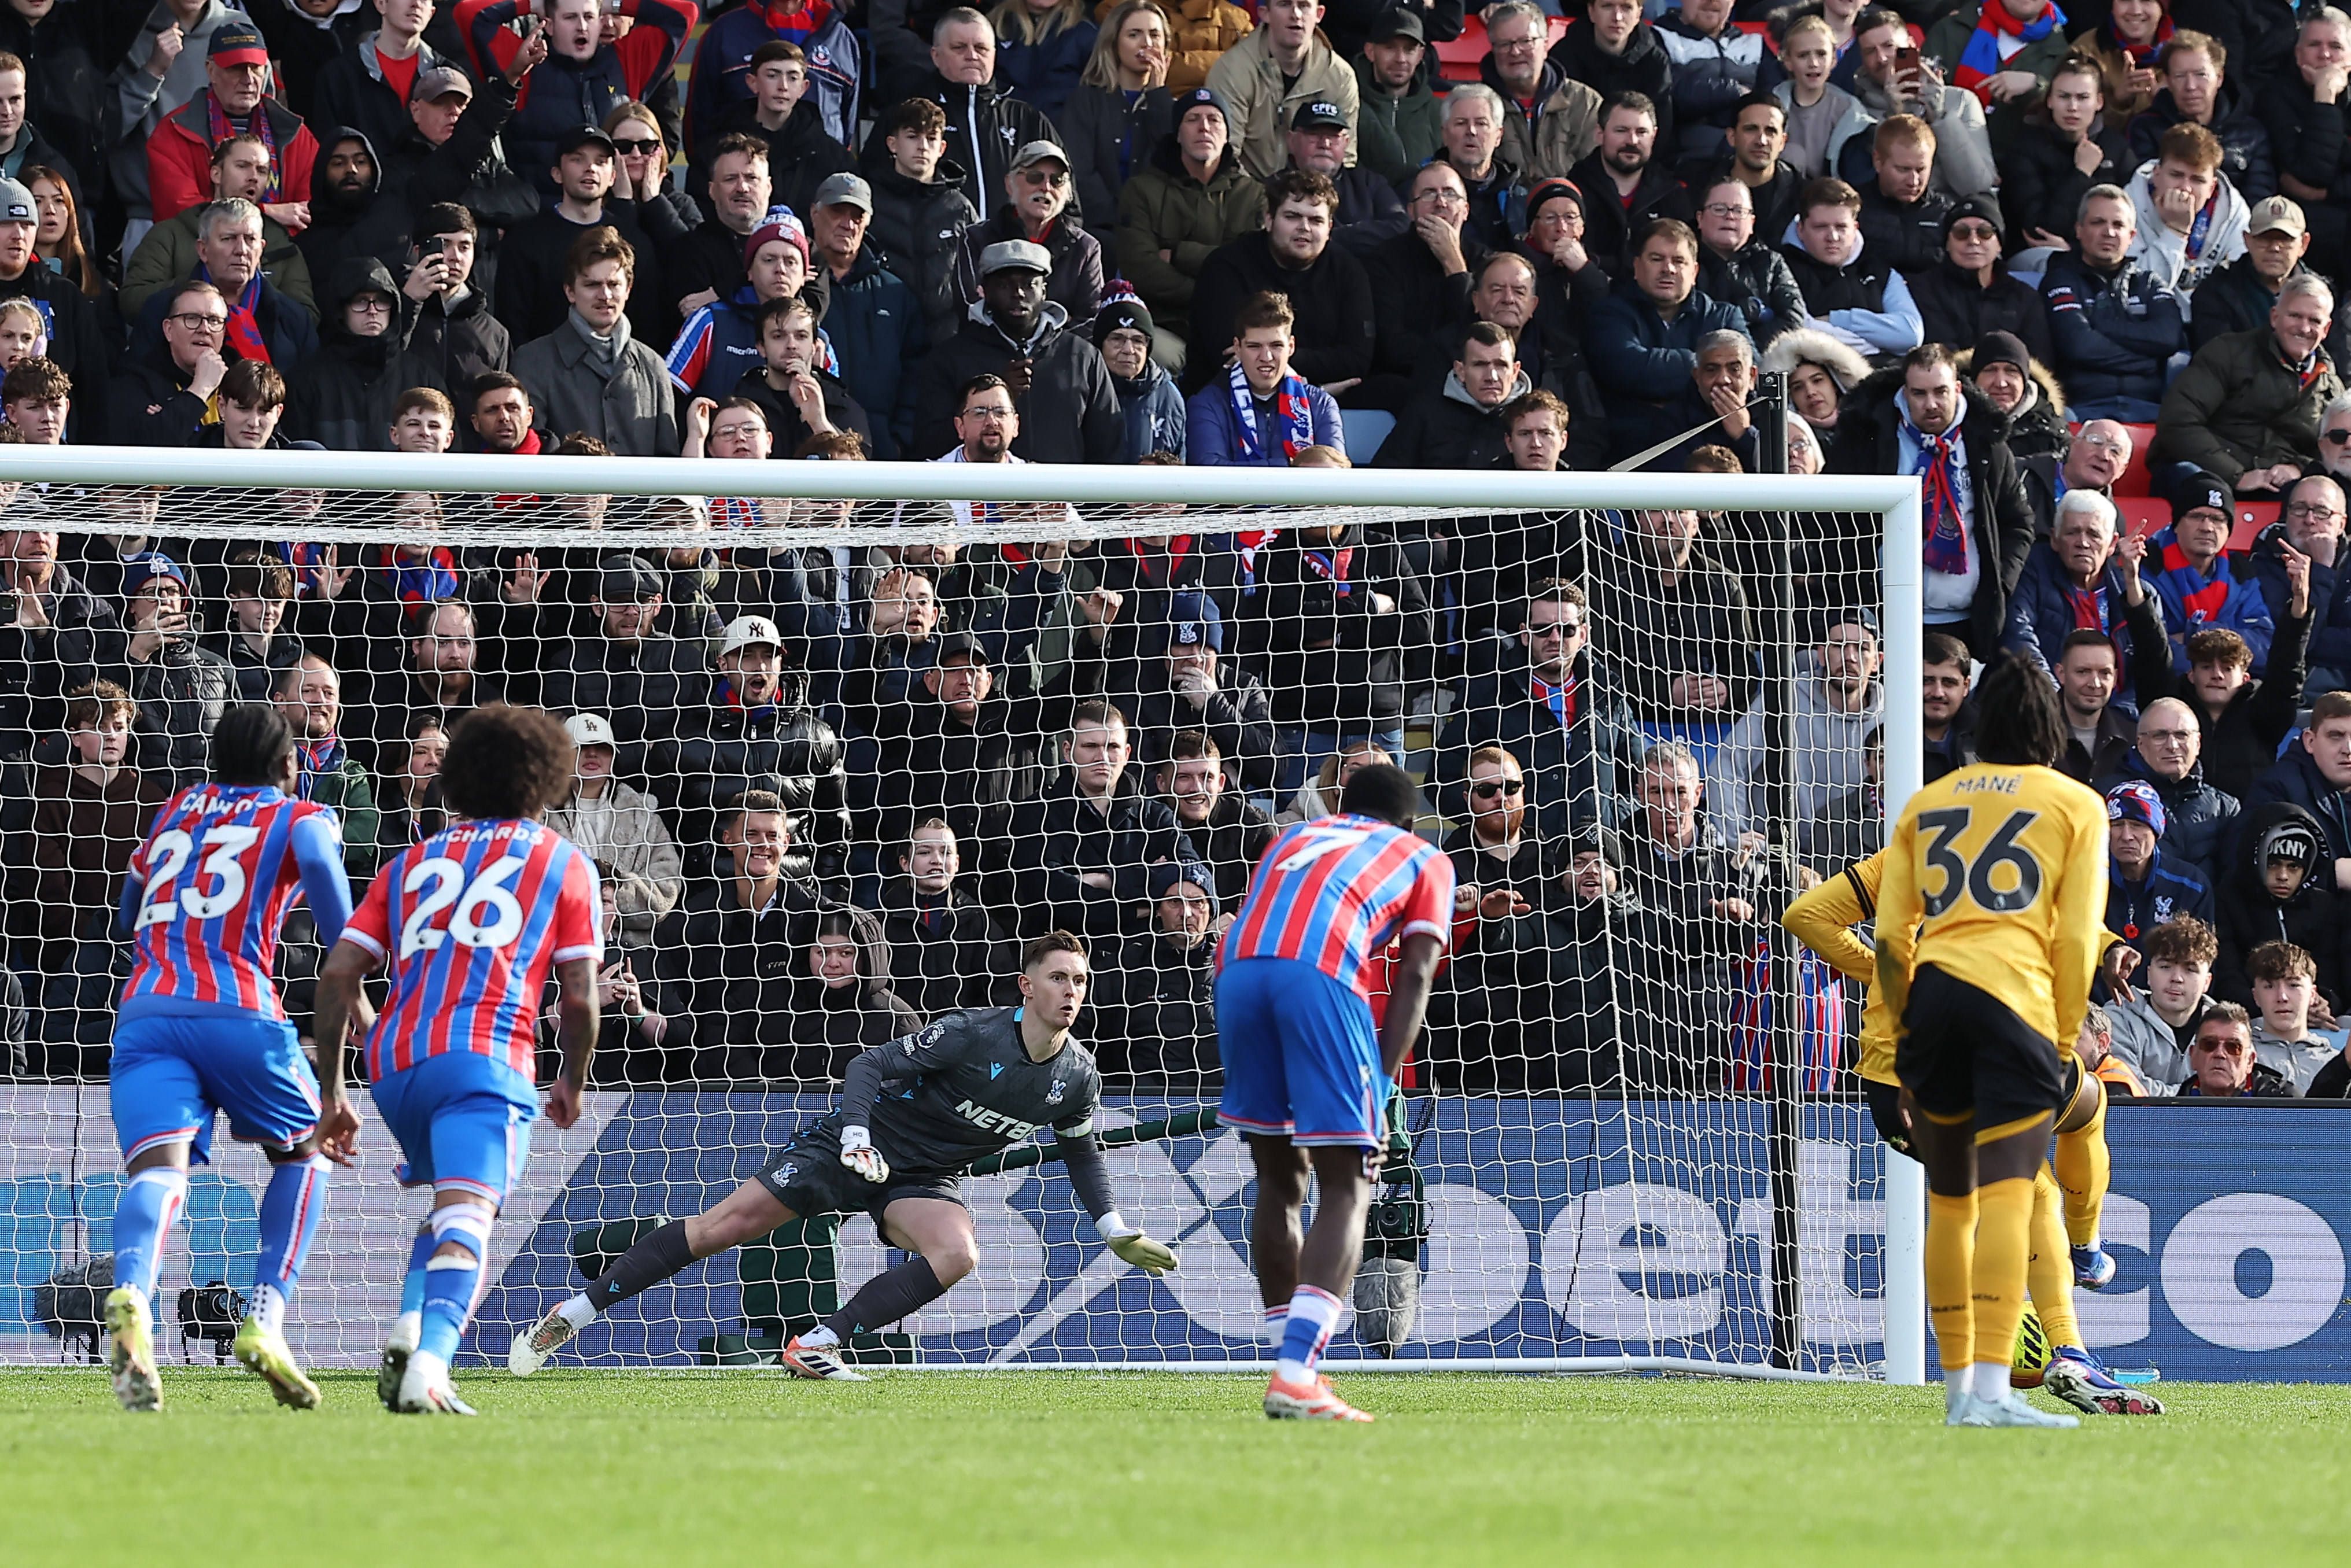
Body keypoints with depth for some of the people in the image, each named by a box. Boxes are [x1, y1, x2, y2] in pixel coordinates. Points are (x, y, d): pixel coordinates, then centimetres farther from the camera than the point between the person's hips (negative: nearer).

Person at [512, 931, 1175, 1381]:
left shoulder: (1078, 1077, -5)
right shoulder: (972, 1035, -22)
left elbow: (1080, 1150, 15)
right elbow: (872, 1065, -17)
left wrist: (1117, 1231, 12)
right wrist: (856, 1137, -32)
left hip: (927, 1181, 4)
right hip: (865, 1143, -4)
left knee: (957, 1254, -29)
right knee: (726, 1224, -12)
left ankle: (816, 1346, -20)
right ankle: (573, 1314, -3)